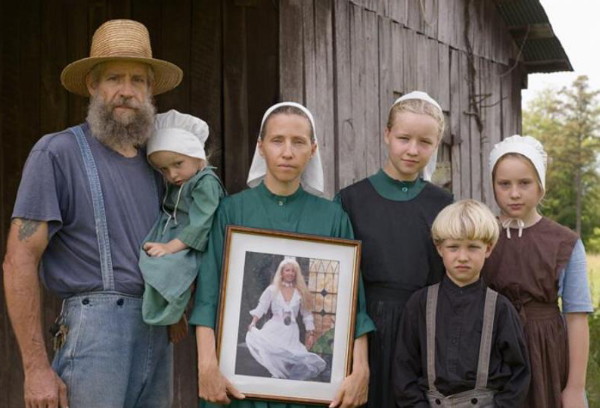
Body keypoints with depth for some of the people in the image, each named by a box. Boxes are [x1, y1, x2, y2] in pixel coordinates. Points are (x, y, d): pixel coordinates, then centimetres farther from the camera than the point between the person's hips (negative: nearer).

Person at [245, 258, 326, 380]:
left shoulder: (301, 292, 10)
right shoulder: (272, 289, 7)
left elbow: (307, 314, 12)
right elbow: (261, 307, 1)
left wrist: (311, 333, 6)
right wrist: (253, 322, -15)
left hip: (291, 332, 1)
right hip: (274, 329, -1)